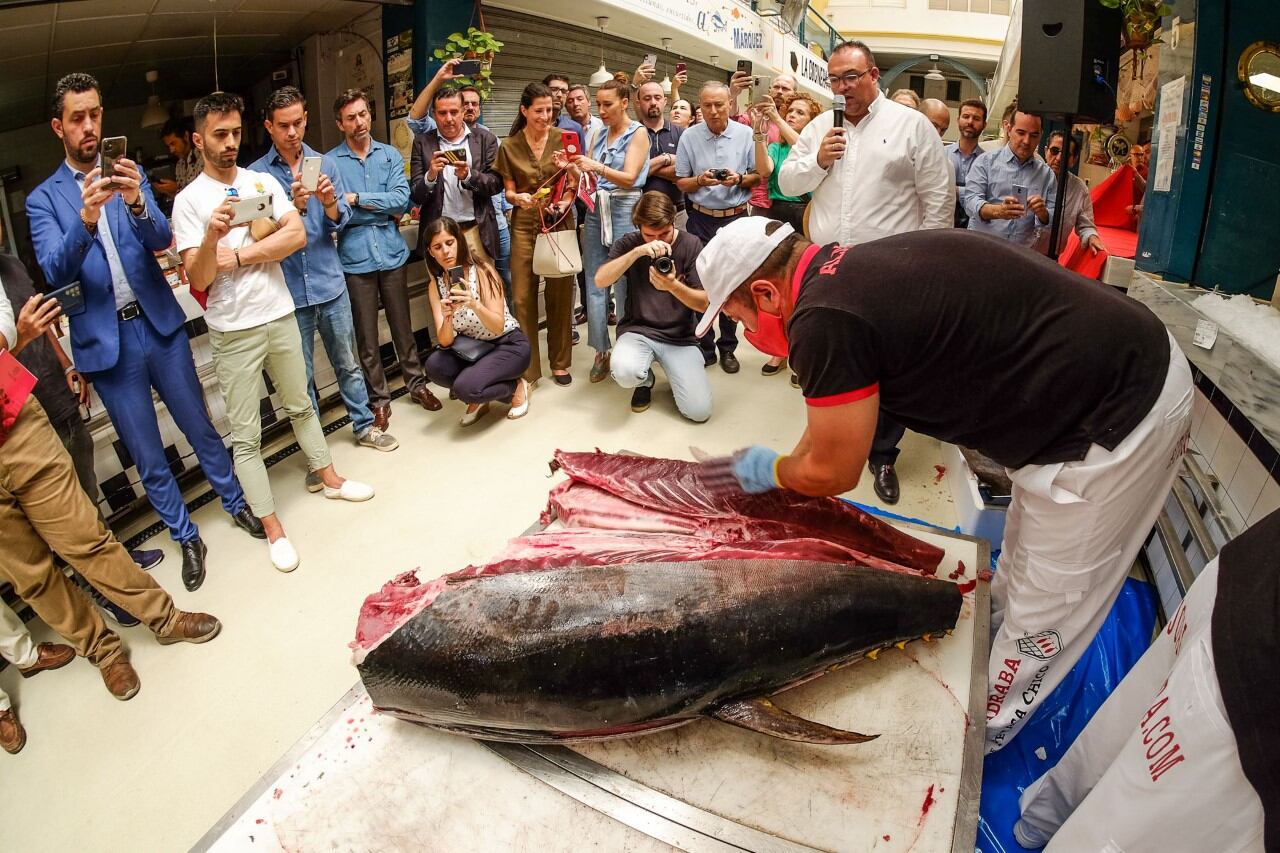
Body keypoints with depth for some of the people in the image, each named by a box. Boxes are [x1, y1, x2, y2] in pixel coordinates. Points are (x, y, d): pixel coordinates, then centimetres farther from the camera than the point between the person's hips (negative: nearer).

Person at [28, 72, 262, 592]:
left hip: (160, 325, 1)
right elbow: (54, 272, -13)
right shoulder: (43, 198, 1)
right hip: (106, 342, -1)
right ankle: (186, 537, 25)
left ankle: (235, 503, 33)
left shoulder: (129, 176, 6)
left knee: (201, 428, 13)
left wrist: (137, 203, -31)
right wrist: (86, 217, -31)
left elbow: (162, 240, -9)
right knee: (147, 457, 8)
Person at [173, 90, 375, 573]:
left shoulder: (262, 182, 5)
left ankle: (329, 478, 39)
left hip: (280, 316, 3)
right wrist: (211, 237, -30)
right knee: (245, 436, 2)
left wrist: (238, 255, -14)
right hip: (234, 332, -3)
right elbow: (198, 279, -12)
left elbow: (297, 235, -9)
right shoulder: (189, 200, -5)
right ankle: (273, 529, 11)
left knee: (301, 406, 21)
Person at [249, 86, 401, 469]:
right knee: (302, 377, 8)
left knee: (348, 363, 15)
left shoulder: (325, 164, 4)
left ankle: (364, 425, 33)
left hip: (330, 283, 2)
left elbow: (341, 221, 0)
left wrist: (330, 203, -21)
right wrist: (295, 207, -23)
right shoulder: (257, 174, -4)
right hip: (290, 292, -2)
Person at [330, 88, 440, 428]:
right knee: (366, 334, 7)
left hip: (392, 252, 2)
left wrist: (358, 199, -9)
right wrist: (383, 207, -12)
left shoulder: (390, 155, 7)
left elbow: (402, 199, -6)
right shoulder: (330, 162, -1)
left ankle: (416, 383, 28)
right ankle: (378, 398, 19)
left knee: (402, 324, 12)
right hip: (355, 257, -1)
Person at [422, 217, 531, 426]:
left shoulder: (482, 271, -17)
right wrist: (447, 317, -33)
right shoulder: (436, 286, -4)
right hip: (473, 348, 5)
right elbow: (445, 342, -12)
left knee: (466, 387, -29)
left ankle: (516, 387, 1)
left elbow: (498, 327, -24)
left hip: (509, 344, -5)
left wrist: (474, 305, -42)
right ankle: (478, 398, 2)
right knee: (435, 364, -25)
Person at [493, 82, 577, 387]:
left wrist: (565, 202, -15)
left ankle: (560, 362, 19)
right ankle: (527, 367, 9)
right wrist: (519, 198, -15)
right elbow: (509, 192, 8)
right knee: (522, 295, -1)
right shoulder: (509, 146, 5)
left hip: (560, 222, 0)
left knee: (560, 293, 4)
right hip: (524, 225, 1)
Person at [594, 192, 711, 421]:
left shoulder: (692, 245, -5)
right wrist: (637, 252, -30)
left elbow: (704, 303, -9)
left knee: (699, 410, -17)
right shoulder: (627, 244, -3)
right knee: (625, 372, -35)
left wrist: (673, 286, -29)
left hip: (680, 337, 0)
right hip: (637, 330, 0)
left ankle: (674, 373, 18)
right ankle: (646, 380, 5)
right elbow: (600, 280, -18)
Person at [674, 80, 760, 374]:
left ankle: (728, 347, 17)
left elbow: (758, 176, 4)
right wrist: (700, 180, -16)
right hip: (701, 218, 1)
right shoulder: (689, 136, 0)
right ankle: (704, 347, 14)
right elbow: (681, 183, 3)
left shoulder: (745, 134, 0)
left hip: (736, 218, 0)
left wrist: (739, 179, -15)